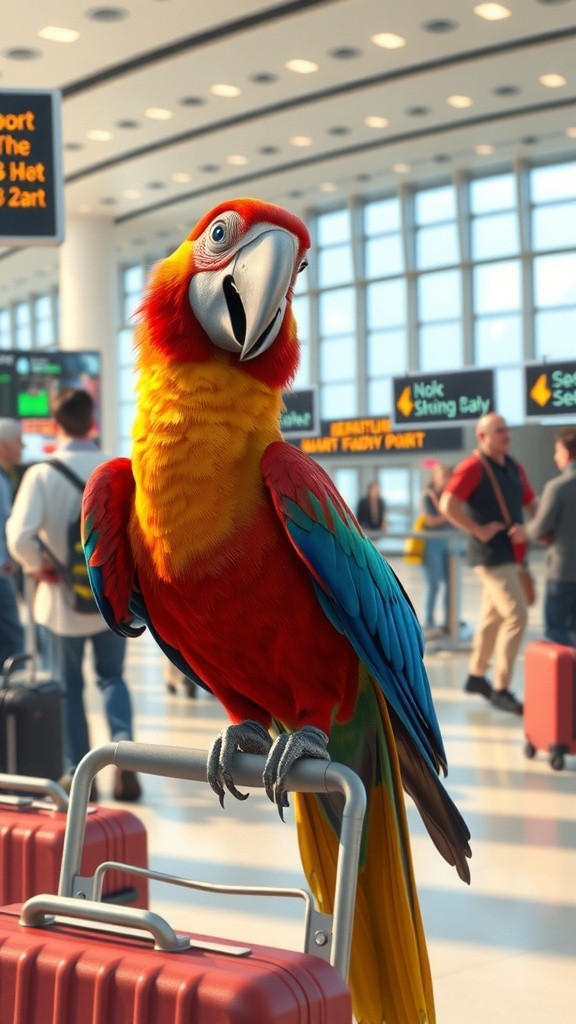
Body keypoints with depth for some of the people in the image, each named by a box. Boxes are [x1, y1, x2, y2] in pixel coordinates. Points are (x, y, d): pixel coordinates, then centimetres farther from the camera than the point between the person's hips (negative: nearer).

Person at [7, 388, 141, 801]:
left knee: (69, 687, 14)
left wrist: (41, 566, -4)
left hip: (62, 598, -1)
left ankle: (77, 773, 18)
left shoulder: (42, 473, -13)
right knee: (112, 677, 19)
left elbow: (20, 537, -22)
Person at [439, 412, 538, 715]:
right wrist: (480, 530, -19)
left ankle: (476, 676, 31)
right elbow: (448, 505, -21)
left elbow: (531, 504, 18)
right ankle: (501, 689, -6)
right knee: (516, 615, -13)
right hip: (490, 554, -8)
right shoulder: (472, 468, -13)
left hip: (511, 553, 8)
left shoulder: (514, 468, 12)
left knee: (493, 616, 17)